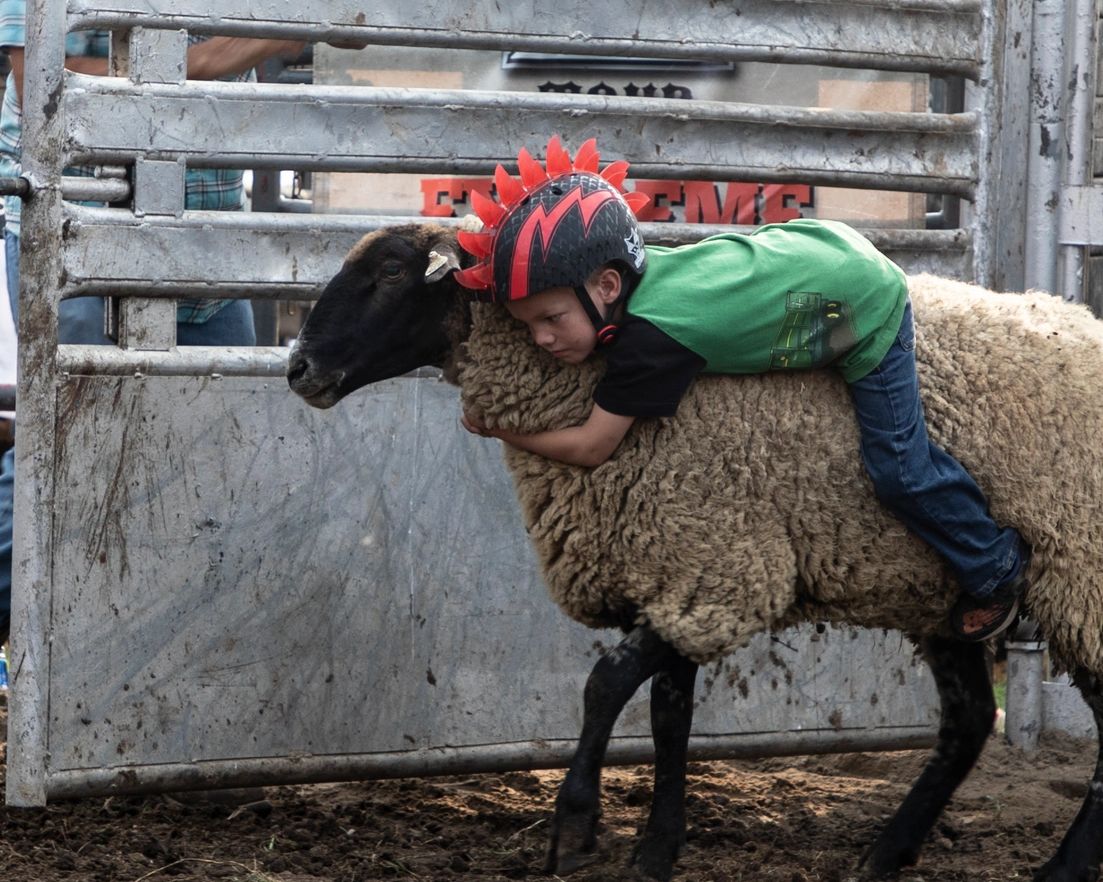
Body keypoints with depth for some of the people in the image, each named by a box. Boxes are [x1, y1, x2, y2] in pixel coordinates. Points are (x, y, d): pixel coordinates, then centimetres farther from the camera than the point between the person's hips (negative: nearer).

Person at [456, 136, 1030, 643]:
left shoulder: (650, 333, -41)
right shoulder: (631, 269, -18)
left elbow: (591, 447, -34)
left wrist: (501, 430, -22)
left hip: (869, 311, -8)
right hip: (825, 252, 8)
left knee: (899, 469, -1)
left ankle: (996, 570, 21)